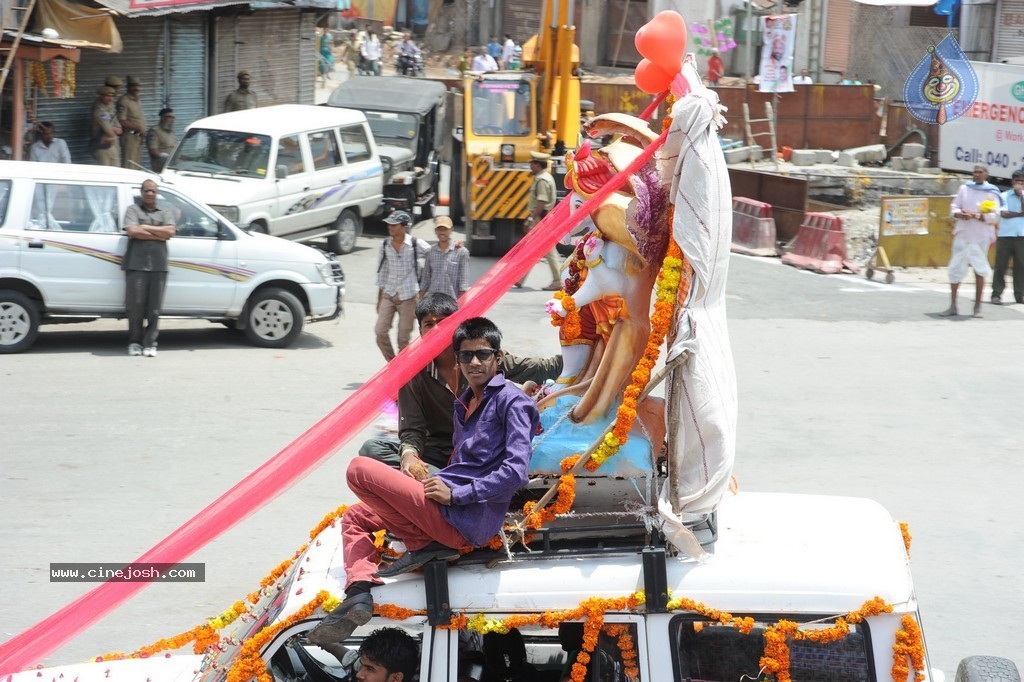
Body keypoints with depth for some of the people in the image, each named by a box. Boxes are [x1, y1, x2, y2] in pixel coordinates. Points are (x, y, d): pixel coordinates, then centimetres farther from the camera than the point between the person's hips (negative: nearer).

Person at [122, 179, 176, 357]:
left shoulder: (165, 213, 18)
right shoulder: (133, 210, 9)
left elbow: (170, 231, -1)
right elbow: (132, 231, -8)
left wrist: (146, 228, -4)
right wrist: (159, 235, -5)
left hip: (158, 266, 2)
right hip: (136, 264, -2)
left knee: (154, 308, -1)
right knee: (135, 305, -2)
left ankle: (150, 343, 3)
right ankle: (134, 342, 10)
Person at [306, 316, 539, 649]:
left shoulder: (511, 400, -7)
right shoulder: (465, 403, 21)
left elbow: (516, 472, -18)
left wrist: (456, 494, -16)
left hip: (467, 521, -10)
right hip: (452, 509, 10)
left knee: (359, 469, -12)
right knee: (355, 517, 21)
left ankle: (423, 545, -9)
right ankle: (359, 591, -3)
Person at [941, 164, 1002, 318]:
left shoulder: (992, 193, -1)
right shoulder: (965, 188, 9)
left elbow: (994, 216, -8)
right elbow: (954, 207, 7)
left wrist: (976, 216, -23)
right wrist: (959, 214, -16)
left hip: (981, 236, -3)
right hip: (962, 234, 3)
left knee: (979, 270, 2)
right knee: (955, 268, 0)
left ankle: (977, 307, 10)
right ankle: (952, 306, 6)